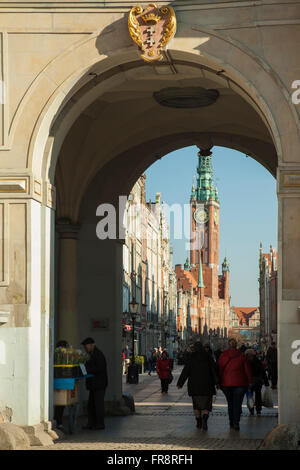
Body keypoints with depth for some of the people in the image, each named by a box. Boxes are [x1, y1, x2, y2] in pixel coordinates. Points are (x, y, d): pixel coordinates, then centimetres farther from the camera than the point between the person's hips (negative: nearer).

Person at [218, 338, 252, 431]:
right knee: (237, 404, 0)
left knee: (230, 403, 16)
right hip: (239, 383, -2)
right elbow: (247, 369, -1)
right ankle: (236, 423, -12)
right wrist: (250, 381, 7)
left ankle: (231, 422, 20)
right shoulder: (241, 356, -4)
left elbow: (219, 370, 2)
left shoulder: (223, 356, 0)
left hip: (226, 383, 2)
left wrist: (219, 382, 9)